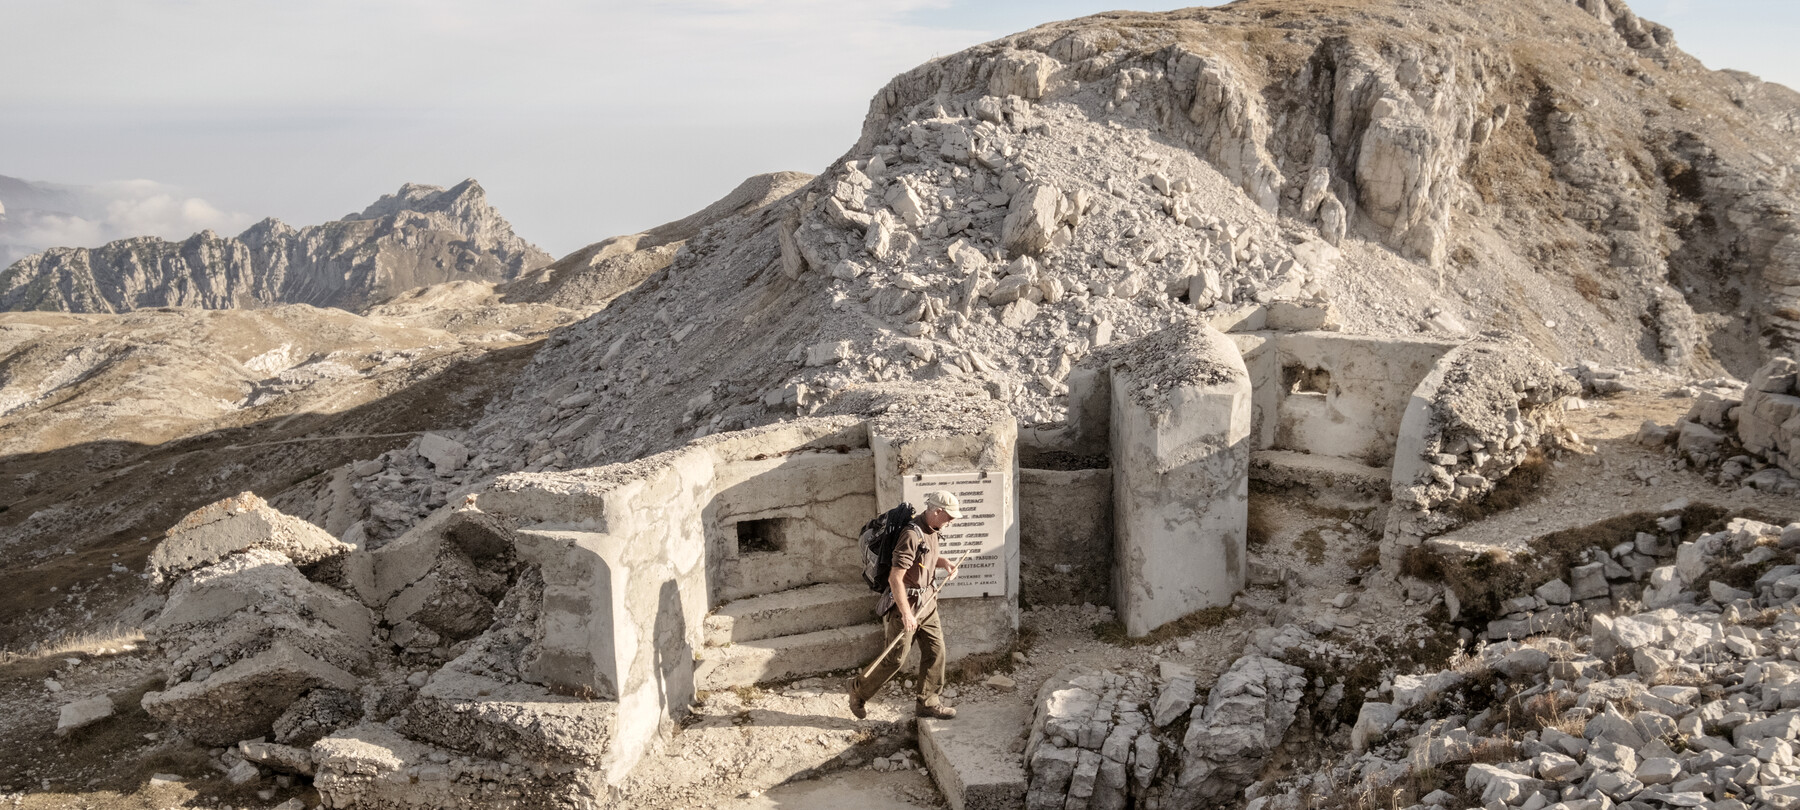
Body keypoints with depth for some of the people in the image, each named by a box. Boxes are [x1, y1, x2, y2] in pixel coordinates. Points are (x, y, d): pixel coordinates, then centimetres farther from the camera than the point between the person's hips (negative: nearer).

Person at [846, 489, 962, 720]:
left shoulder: (931, 531, 4)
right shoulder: (912, 535, -25)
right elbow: (895, 578, -27)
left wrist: (944, 562, 7)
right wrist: (906, 613, -27)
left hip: (926, 599, 9)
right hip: (906, 601, -9)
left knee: (935, 651, 8)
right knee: (895, 657, 0)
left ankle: (928, 703, 19)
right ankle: (859, 689, 20)